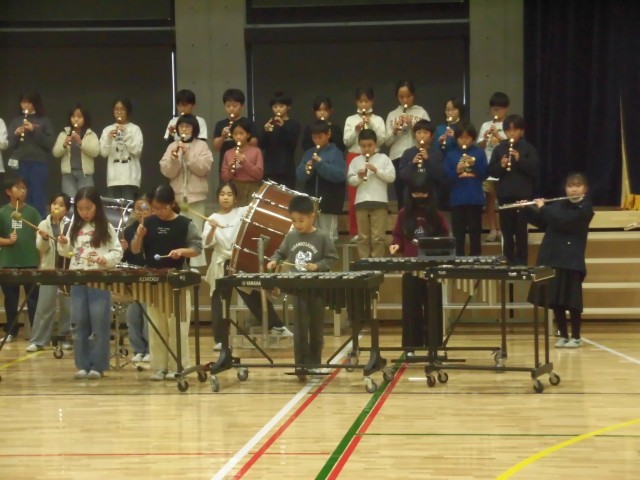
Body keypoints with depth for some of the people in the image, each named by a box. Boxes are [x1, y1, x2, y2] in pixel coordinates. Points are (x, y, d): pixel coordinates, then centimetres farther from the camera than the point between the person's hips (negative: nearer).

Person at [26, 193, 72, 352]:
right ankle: (37, 341, 1)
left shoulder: (71, 225, 3)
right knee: (44, 306, -3)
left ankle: (65, 338, 15)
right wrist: (44, 238, -21)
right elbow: (41, 248, -2)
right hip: (49, 269, 0)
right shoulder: (44, 224, 5)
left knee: (68, 306, 4)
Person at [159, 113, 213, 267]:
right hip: (177, 196, 2)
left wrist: (188, 155, -17)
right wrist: (174, 159, -17)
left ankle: (197, 266, -3)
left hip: (196, 196, -2)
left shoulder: (202, 145, 3)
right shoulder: (172, 146, 10)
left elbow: (204, 168, -9)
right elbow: (167, 172, 2)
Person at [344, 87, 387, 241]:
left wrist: (371, 125, -15)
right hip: (355, 157, 0)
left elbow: (381, 140, -5)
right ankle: (355, 232, 4)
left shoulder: (378, 120, 5)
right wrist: (356, 130, -17)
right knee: (354, 196, -1)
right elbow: (347, 141, -2)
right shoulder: (350, 120, 5)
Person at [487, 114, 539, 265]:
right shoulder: (499, 149, 6)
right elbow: (491, 171, 3)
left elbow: (535, 170, -8)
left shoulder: (528, 148, 0)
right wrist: (501, 165, -16)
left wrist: (520, 160, -20)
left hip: (523, 195, -2)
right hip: (504, 195, 2)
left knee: (521, 231, -1)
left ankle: (521, 262, 5)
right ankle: (508, 261, 16)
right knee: (507, 231, 7)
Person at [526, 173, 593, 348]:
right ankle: (563, 335, 17)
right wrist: (528, 209, 7)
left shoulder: (585, 208, -7)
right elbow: (543, 224, 20)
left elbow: (563, 221, -20)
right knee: (554, 300, 6)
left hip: (570, 260, -6)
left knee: (571, 301, -3)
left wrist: (543, 208, -11)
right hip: (551, 258, 6)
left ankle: (576, 337, 8)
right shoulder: (559, 204, 13)